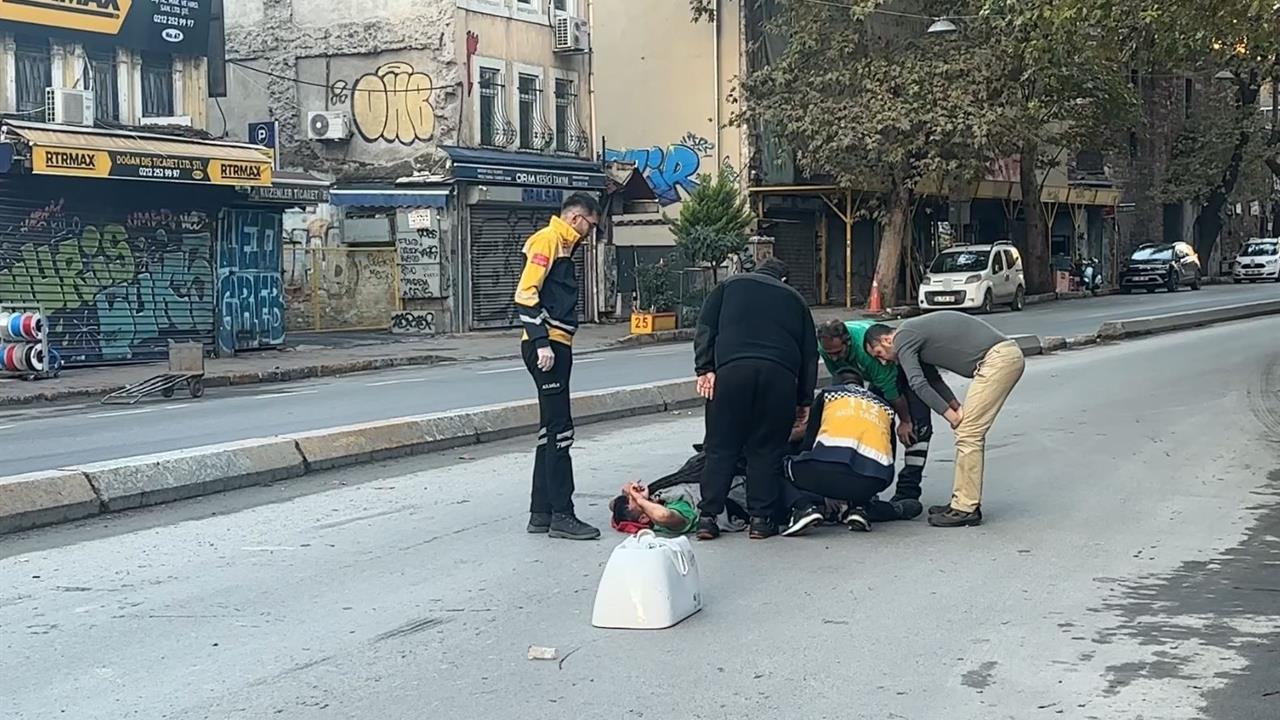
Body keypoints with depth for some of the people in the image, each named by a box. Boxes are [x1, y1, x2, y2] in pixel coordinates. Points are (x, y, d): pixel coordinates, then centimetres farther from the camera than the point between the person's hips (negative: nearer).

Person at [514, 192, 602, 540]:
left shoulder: (562, 244, 21)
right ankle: (562, 515, -6)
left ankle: (541, 512, 17)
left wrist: (550, 342, 17)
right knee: (559, 430, -8)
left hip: (556, 345, 10)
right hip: (546, 346, -10)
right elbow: (526, 293, -19)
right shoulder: (547, 240, -9)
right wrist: (542, 342, -23)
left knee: (551, 430, 12)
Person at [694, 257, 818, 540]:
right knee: (767, 450, 8)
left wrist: (705, 368, 4)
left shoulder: (730, 286, 24)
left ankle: (707, 517, -1)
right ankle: (761, 518, 5)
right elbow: (810, 353, 23)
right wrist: (804, 399, 24)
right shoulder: (794, 299, 27)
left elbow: (705, 328, 10)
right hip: (780, 374, 1)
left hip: (731, 370, -1)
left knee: (721, 447, 3)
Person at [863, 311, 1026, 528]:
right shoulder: (915, 333, 24)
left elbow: (918, 383, -14)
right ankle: (964, 502, 16)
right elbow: (933, 379, 23)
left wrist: (949, 414, -6)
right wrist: (956, 407, 8)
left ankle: (966, 509, -7)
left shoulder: (903, 338, -5)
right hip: (1010, 355, 10)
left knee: (968, 434, -8)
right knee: (970, 433, 13)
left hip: (998, 358, -10)